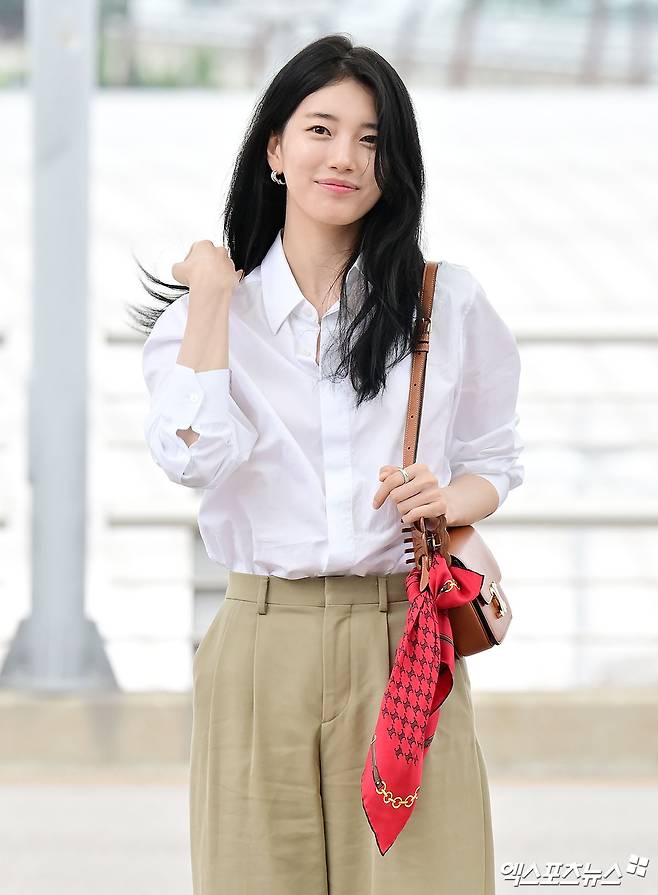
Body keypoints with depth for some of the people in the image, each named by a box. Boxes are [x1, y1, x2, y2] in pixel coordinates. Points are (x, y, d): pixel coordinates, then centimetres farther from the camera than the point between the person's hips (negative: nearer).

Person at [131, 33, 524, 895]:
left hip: (406, 641, 0)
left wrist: (448, 500, -6)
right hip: (263, 650, 0)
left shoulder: (448, 303, 7)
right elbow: (194, 456, -12)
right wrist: (211, 296, -5)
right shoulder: (207, 310, 6)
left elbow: (494, 460, 16)